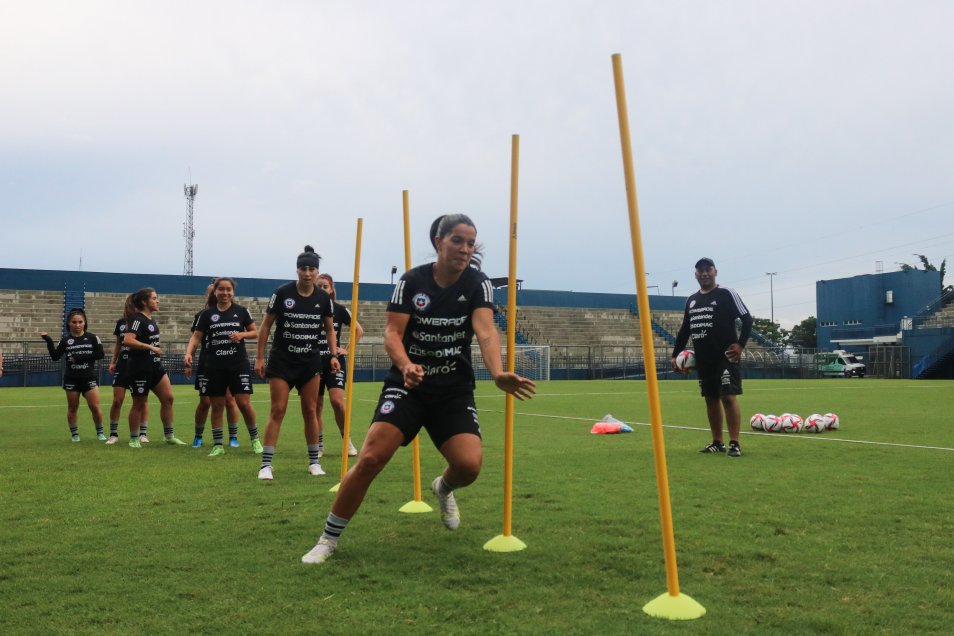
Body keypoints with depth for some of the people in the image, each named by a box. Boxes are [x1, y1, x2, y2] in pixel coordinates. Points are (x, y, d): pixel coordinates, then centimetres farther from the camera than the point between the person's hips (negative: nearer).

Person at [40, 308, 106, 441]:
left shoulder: (92, 338, 0)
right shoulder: (65, 340, 4)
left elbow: (101, 354, -5)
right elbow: (55, 356, 1)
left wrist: (82, 357, -15)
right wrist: (48, 340, -9)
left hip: (89, 377, -1)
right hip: (71, 379, 2)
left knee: (95, 407, -7)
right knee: (72, 408, 8)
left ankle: (100, 432, 8)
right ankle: (75, 434, 20)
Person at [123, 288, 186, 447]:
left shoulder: (151, 320, 12)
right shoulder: (138, 320, -15)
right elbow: (127, 340, -28)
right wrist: (150, 347, -25)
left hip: (155, 367, 8)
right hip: (140, 369, -8)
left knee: (167, 398, 3)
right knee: (139, 404, 2)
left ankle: (169, 435, 10)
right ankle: (134, 439, 16)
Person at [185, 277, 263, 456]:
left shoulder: (241, 311, 3)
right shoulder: (207, 314, 4)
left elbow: (255, 332, 9)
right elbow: (196, 337, 1)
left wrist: (242, 334, -12)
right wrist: (188, 353, -16)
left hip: (238, 365, -1)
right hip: (214, 367, 2)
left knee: (243, 403, -6)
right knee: (217, 406, 6)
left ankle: (255, 439, 12)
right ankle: (218, 445, 16)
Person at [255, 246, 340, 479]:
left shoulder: (323, 298, -1)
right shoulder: (282, 293, -9)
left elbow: (330, 330, 10)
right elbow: (266, 325, -1)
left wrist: (334, 354, -4)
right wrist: (259, 357, -4)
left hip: (310, 362, 2)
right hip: (281, 361, -2)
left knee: (310, 411, 7)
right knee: (277, 411, -7)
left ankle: (314, 462, 18)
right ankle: (266, 464, -2)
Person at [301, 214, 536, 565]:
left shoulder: (477, 283, -5)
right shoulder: (412, 280, -6)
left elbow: (485, 331, -21)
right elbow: (392, 332, -12)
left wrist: (498, 373, -41)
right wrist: (406, 365, -34)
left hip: (455, 391, 1)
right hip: (407, 386, -1)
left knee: (469, 465, -18)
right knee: (370, 459, -16)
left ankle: (443, 488, 22)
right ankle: (328, 539, 3)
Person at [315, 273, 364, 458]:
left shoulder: (340, 309, 1)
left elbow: (359, 330, 9)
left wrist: (349, 350, 2)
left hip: (335, 360, -1)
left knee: (337, 401, -16)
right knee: (316, 406, 4)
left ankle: (347, 441, 1)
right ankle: (319, 446, 18)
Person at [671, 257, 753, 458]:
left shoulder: (726, 294, -3)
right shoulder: (691, 300, 15)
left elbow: (747, 319, -6)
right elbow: (684, 330, 21)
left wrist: (740, 344, -16)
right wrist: (675, 354, 16)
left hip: (726, 357, -6)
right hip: (703, 359, 6)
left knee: (728, 397, -12)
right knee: (711, 398, 10)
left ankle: (734, 443, -9)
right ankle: (717, 442, 18)